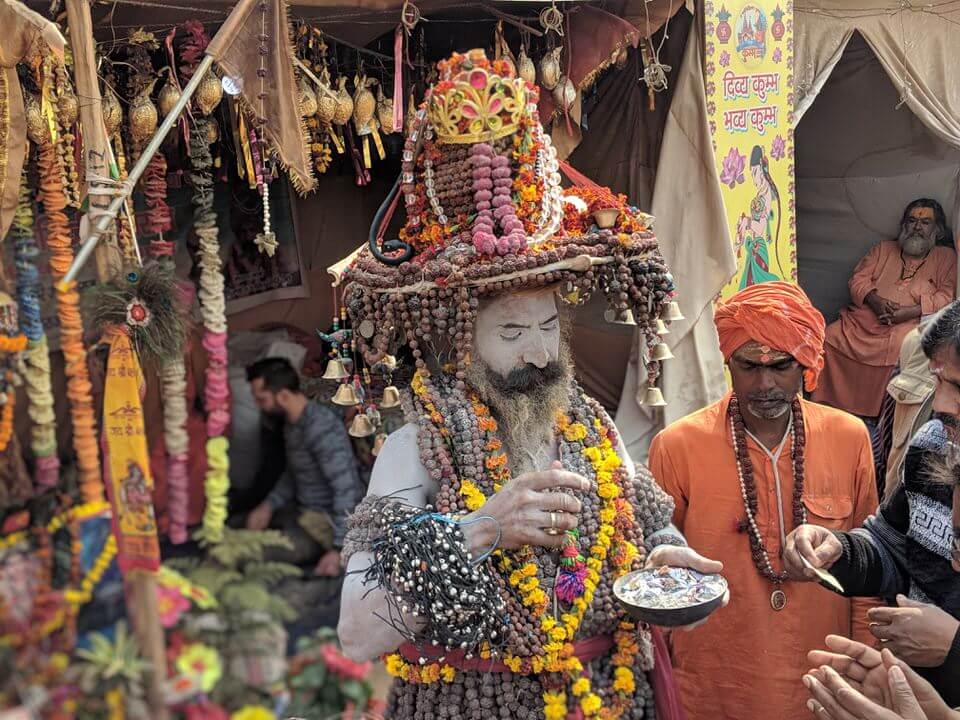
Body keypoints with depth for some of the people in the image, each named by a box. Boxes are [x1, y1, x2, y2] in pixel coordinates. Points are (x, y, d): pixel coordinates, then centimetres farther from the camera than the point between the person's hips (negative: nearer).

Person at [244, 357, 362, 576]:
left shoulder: (321, 428, -26)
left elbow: (347, 490, -29)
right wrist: (268, 506, 1)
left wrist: (338, 550, -30)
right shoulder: (292, 422, 5)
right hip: (302, 510, 10)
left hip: (327, 521, -10)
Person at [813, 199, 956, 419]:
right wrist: (875, 300, -10)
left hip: (911, 324, -3)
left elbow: (947, 296, -1)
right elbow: (858, 279, 13)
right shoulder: (883, 249, 25)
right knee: (830, 337, -21)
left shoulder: (946, 257, 15)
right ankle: (833, 406, -12)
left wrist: (907, 312, -15)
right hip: (865, 319, 4)